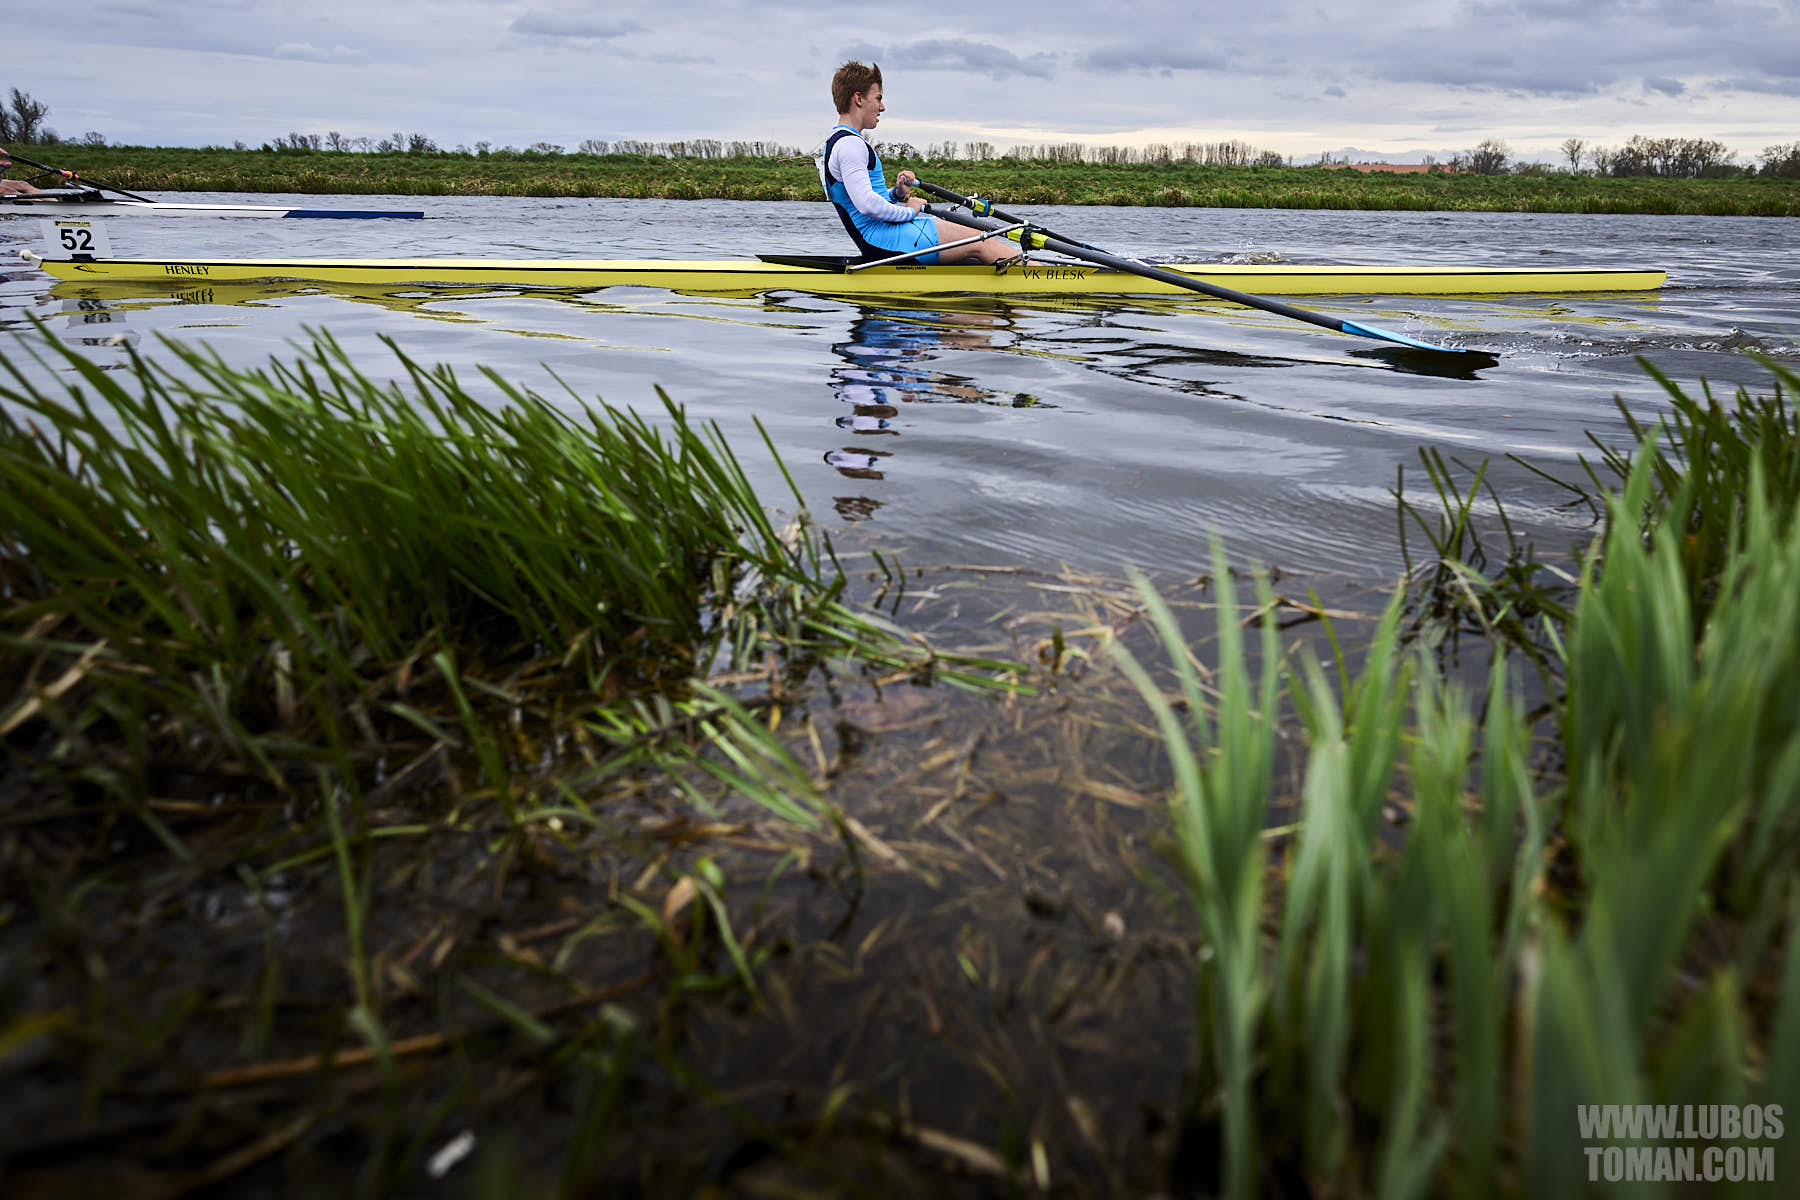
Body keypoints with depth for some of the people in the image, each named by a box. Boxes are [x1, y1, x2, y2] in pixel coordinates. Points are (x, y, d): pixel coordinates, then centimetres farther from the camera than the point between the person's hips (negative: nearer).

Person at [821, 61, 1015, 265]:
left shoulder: (836, 141, 21)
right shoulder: (850, 144, -13)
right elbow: (867, 205, -25)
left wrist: (897, 194, 7)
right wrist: (908, 212, -11)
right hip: (884, 241, -11)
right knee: (980, 244, -11)